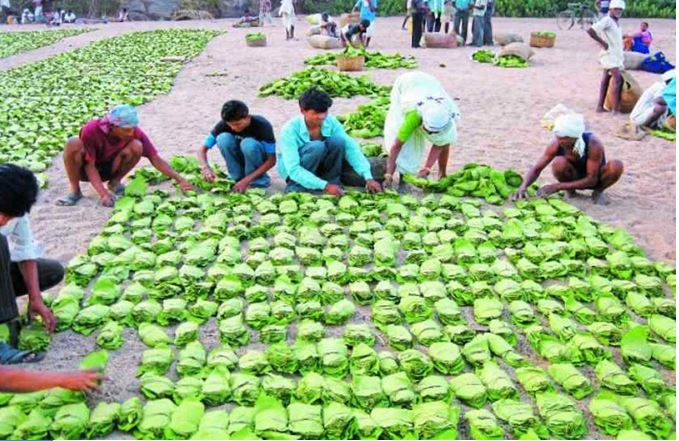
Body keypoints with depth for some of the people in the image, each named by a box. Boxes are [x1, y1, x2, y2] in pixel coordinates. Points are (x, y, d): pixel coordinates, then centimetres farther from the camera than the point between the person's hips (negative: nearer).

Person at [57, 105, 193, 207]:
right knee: (73, 143, -35)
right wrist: (103, 193, -36)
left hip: (109, 168, 2)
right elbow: (90, 166, -26)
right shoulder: (91, 131, -30)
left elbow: (155, 159, -20)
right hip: (85, 170, -2)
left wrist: (180, 179, -28)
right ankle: (75, 191, -15)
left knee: (137, 146, -26)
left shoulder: (134, 132, -22)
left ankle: (115, 182, -3)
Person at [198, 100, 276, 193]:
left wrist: (246, 180, -34)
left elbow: (271, 160, -27)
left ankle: (258, 180, -13)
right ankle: (237, 177, -11)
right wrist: (205, 167, -39)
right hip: (240, 158, 3)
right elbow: (203, 149, -17)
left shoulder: (262, 125, -28)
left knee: (248, 144, -35)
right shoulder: (224, 124, -20)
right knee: (223, 138, -27)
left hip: (259, 159, -3)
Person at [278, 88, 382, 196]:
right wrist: (325, 186, -44)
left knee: (338, 141, -25)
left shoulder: (331, 122, -17)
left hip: (318, 165, 4)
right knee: (317, 147, -34)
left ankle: (332, 180, -9)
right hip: (292, 170, -4)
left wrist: (368, 178, -34)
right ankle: (296, 186, -15)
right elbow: (293, 169, -34)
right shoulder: (290, 130, -28)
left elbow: (351, 147, -21)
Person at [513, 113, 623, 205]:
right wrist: (523, 186, -35)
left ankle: (598, 191, -4)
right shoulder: (557, 144, -23)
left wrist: (558, 186, -36)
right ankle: (570, 190, -4)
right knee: (559, 163, -33)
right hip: (574, 177, 1)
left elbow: (591, 180, -30)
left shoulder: (593, 144, -31)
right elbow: (536, 169, -15)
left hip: (594, 179, -1)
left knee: (616, 166, -33)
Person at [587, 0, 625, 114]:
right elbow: (590, 31, -22)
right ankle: (615, 108, -19)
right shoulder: (606, 20, -13)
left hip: (616, 54, 9)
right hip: (609, 53, -9)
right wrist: (603, 43, -18)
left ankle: (600, 106, 12)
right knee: (617, 78, -17)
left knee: (606, 79, 9)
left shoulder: (616, 22, 15)